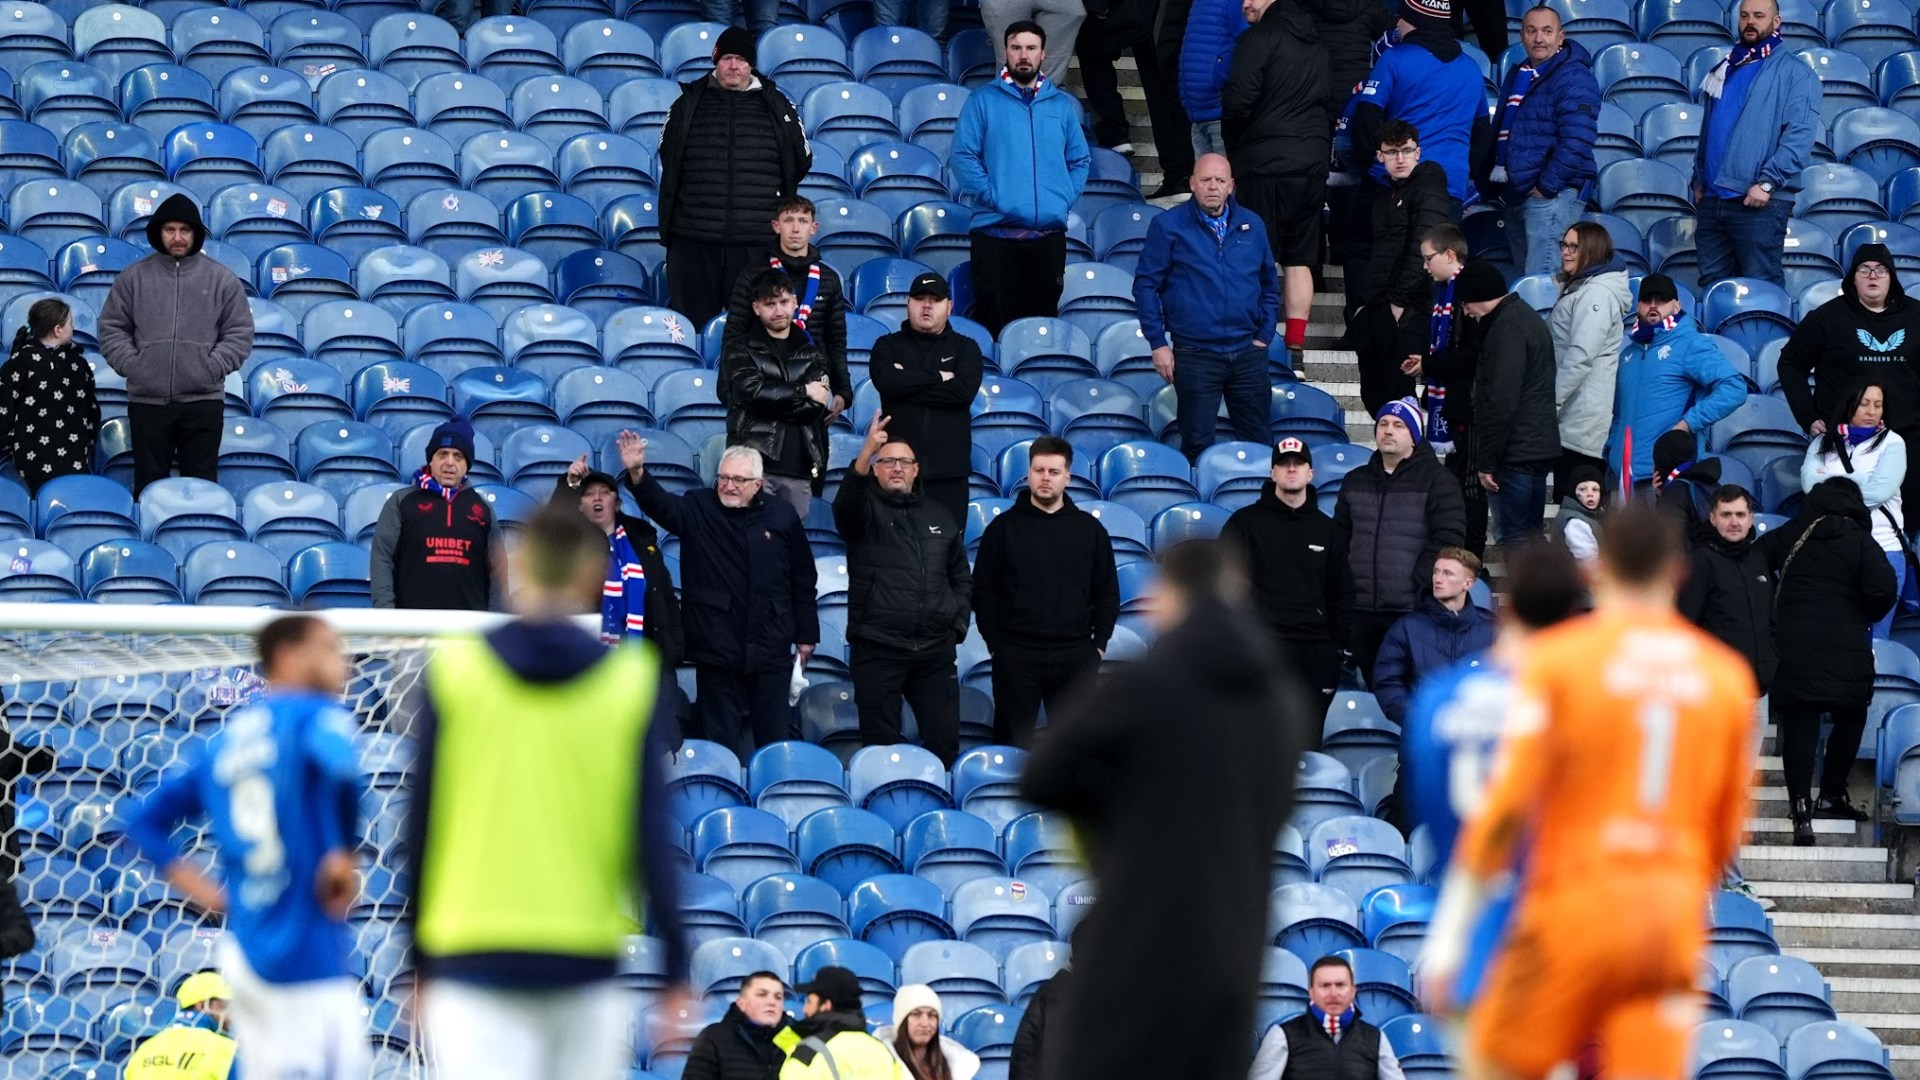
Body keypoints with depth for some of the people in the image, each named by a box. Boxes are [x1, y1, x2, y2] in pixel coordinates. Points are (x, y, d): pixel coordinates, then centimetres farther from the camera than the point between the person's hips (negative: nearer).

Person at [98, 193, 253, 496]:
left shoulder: (222, 279, 4)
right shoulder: (134, 277, 6)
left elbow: (239, 333, 4)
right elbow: (112, 329, 8)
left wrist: (212, 368, -8)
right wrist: (131, 365, -6)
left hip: (203, 401, -1)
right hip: (147, 400, 1)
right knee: (149, 486, 5)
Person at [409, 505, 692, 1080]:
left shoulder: (453, 672, 0)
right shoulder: (633, 681, 0)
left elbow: (421, 822, 3)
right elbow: (652, 830, -1)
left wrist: (420, 963, 12)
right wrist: (674, 967, 4)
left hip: (473, 962, -1)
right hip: (584, 966, 1)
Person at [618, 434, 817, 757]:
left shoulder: (781, 517, 4)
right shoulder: (698, 510, 1)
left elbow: (803, 581, 9)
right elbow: (660, 503, -18)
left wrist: (806, 635, 9)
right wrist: (637, 473, -38)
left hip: (771, 650, 1)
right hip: (717, 649, -1)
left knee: (773, 735, 6)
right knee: (720, 740, 2)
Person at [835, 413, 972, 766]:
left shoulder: (939, 518, 17)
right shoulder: (866, 511, 3)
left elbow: (961, 577, 22)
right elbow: (846, 503, -22)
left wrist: (957, 623, 6)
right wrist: (866, 453, -38)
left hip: (935, 650, 4)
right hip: (878, 649, -3)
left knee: (945, 742, 3)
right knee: (881, 746, -1)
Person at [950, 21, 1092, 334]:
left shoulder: (1062, 105, 14)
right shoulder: (984, 101, 5)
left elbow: (1080, 160, 15)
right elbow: (962, 156, -3)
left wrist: (1064, 198, -1)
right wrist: (992, 197, -12)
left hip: (1049, 234, 3)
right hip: (995, 230, -3)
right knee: (993, 323, -6)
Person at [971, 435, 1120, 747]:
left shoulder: (1090, 529, 9)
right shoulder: (1003, 528, 4)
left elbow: (1108, 593, 12)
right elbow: (984, 591, 3)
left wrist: (1099, 645, 3)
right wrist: (995, 644, -4)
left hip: (1076, 658, 1)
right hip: (1015, 657, -1)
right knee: (1012, 745, 0)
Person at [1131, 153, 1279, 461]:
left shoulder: (1251, 225, 10)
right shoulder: (1167, 227, 0)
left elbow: (1270, 285, 18)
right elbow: (1145, 284, 0)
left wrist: (1264, 336, 8)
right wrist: (1158, 343, -5)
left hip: (1247, 354, 3)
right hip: (1195, 353, -3)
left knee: (1258, 441, 4)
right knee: (1198, 445, -1)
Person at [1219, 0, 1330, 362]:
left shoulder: (1260, 38, -10)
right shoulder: (1314, 41, 15)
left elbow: (1238, 101, -15)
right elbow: (1327, 98, 19)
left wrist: (1232, 144, 2)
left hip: (1267, 162, -7)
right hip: (1315, 162, 7)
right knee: (1300, 260, 10)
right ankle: (1295, 349, 9)